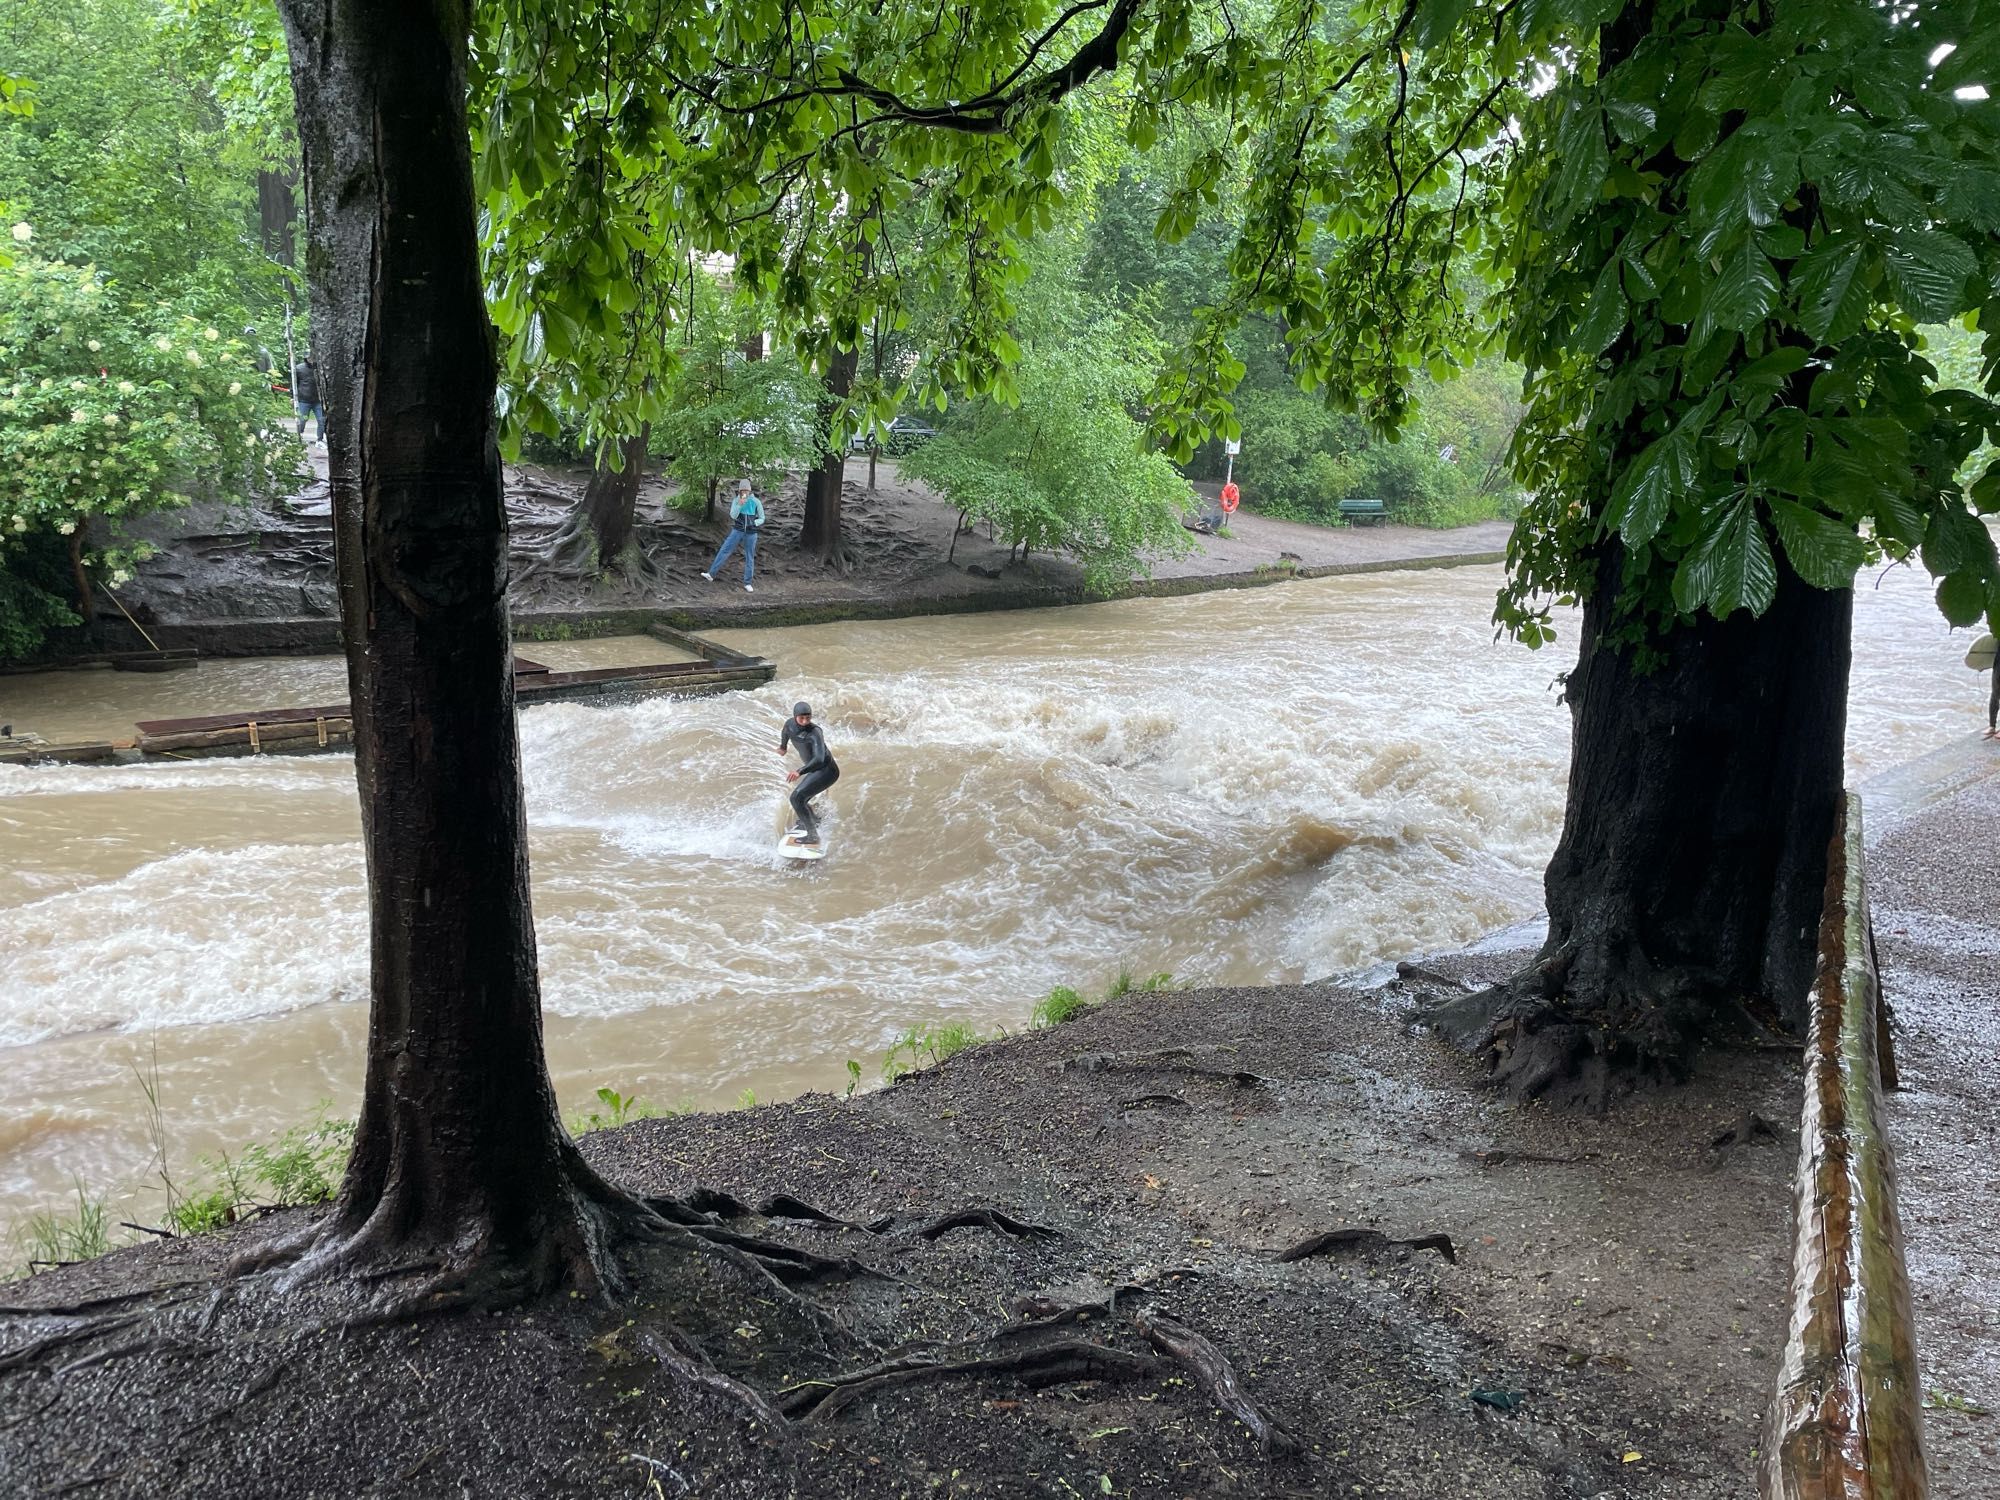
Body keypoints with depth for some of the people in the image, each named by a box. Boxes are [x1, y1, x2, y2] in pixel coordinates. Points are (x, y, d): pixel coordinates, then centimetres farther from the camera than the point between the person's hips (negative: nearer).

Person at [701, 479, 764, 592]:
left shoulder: (756, 502, -8)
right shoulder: (736, 500, -3)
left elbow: (762, 519, 0)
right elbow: (733, 516, -15)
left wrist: (753, 523, -20)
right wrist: (740, 504, -30)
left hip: (751, 533, -1)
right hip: (737, 531, 1)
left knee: (749, 558, 5)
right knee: (723, 551, -4)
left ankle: (748, 583, 15)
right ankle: (711, 574, -2)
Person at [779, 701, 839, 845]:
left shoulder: (815, 733, -28)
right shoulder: (790, 724, -5)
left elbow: (819, 759, -41)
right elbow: (786, 733, 22)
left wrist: (800, 772, -55)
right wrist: (783, 747, 42)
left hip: (827, 771, -8)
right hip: (814, 770, 8)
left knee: (797, 798, -20)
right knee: (799, 799, 22)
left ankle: (813, 835, -16)